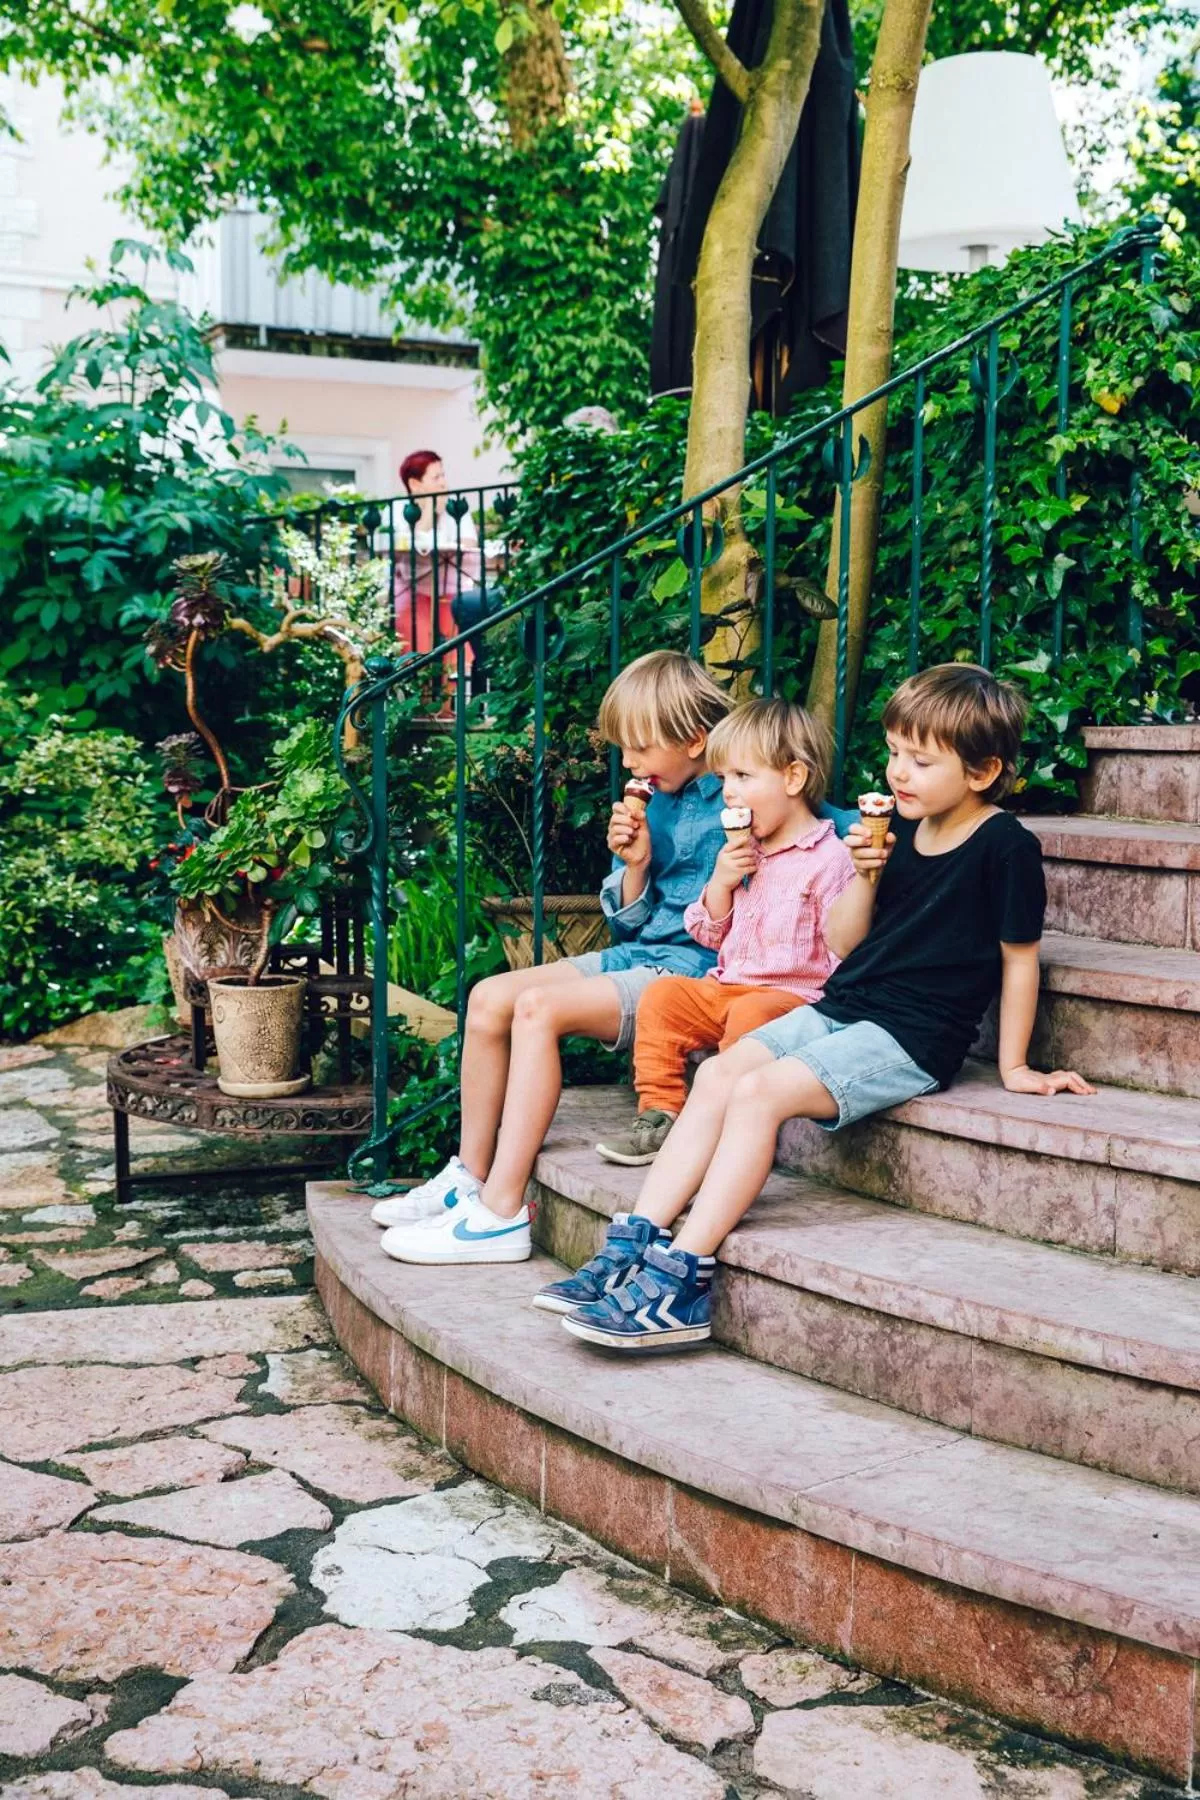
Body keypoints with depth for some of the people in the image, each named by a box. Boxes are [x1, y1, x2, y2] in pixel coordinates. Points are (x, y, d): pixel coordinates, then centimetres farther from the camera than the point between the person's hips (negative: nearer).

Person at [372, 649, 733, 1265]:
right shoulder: (661, 803, 14)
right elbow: (632, 924, 14)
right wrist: (635, 864, -1)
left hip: (693, 973, -9)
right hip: (638, 958, 9)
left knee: (539, 1006, -26)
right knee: (490, 996, -2)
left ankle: (501, 1211, -25)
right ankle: (470, 1175, 4)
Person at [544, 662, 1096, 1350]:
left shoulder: (1005, 846, -11)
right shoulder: (902, 831, 10)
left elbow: (1020, 957, -4)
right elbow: (844, 944, 12)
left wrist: (1014, 1066, 0)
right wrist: (864, 874, -5)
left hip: (913, 1038, -8)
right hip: (839, 1009, 8)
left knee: (760, 1092, -24)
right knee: (718, 1074, -8)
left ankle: (685, 1274, -23)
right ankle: (636, 1246, -11)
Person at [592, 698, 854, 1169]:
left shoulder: (829, 859, -8)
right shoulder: (742, 852, 17)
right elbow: (709, 933, 17)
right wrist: (721, 880, 0)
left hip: (793, 994, -8)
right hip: (726, 985, 8)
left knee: (751, 1013, -34)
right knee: (663, 994, -8)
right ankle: (659, 1116, -8)